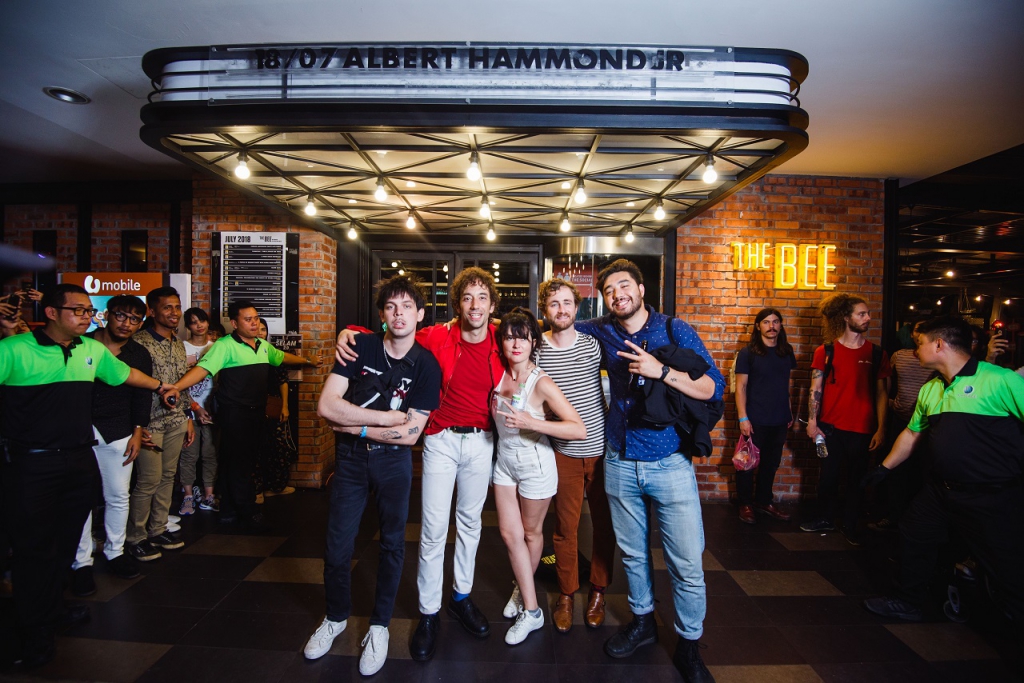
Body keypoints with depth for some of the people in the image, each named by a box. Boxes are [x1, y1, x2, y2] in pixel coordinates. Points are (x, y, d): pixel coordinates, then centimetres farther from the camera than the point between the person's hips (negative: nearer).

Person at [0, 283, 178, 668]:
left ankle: (51, 611, 34)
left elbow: (124, 373, 23)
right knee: (34, 547, 4)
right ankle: (35, 632, 19)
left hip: (80, 460, 5)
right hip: (31, 465, -5)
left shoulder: (93, 350, 7)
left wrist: (160, 387, 33)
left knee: (65, 542, 16)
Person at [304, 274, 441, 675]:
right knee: (338, 543, 10)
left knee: (392, 543, 10)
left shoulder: (426, 365, -11)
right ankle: (336, 617, 36)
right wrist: (387, 417, -18)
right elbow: (326, 406, -18)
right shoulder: (360, 346, -10)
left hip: (393, 461, -1)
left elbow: (410, 434, -15)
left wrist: (355, 426, -15)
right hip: (350, 458, 1)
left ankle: (379, 626, 31)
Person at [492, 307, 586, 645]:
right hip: (505, 461, 5)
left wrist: (531, 422, -35)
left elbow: (579, 429, -28)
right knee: (510, 533, 8)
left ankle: (523, 588, 41)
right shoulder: (500, 373, -6)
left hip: (535, 464, -5)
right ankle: (531, 611, 25)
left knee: (531, 532, 15)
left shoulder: (541, 383, -23)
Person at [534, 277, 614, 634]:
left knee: (604, 523, 12)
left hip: (602, 447, 1)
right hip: (563, 452, -1)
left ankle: (598, 592, 32)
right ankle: (566, 595, 28)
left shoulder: (593, 344, -2)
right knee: (565, 527, 8)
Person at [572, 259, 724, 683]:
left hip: (670, 462, -3)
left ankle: (688, 645, 22)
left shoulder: (675, 331, -4)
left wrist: (660, 371, -20)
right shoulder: (603, 333, 5)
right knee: (632, 552, 16)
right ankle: (642, 622, 39)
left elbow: (714, 388, -9)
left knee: (687, 563, 0)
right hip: (619, 463, 3)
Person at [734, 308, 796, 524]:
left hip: (780, 420, 5)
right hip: (755, 420, -4)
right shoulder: (748, 353, -7)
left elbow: (788, 383, 15)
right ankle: (745, 505, 20)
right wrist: (743, 418, -14)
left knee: (771, 463, 15)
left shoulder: (787, 352, 6)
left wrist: (789, 412, 12)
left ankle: (764, 502, 30)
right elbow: (741, 386, -9)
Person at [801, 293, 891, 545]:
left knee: (857, 479, 9)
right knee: (828, 475, 10)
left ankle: (851, 525, 26)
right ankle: (825, 518, 29)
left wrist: (881, 429, -1)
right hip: (830, 427, -1)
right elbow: (815, 389, -1)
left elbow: (881, 393, 4)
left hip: (863, 429, 1)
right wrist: (812, 423, -6)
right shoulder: (826, 351, -1)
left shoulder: (877, 354, 3)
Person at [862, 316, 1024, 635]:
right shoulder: (929, 390, 8)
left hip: (991, 497, -8)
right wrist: (884, 468, 23)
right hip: (941, 490, 8)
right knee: (913, 537, 18)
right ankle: (908, 603, 38)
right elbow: (911, 434, 19)